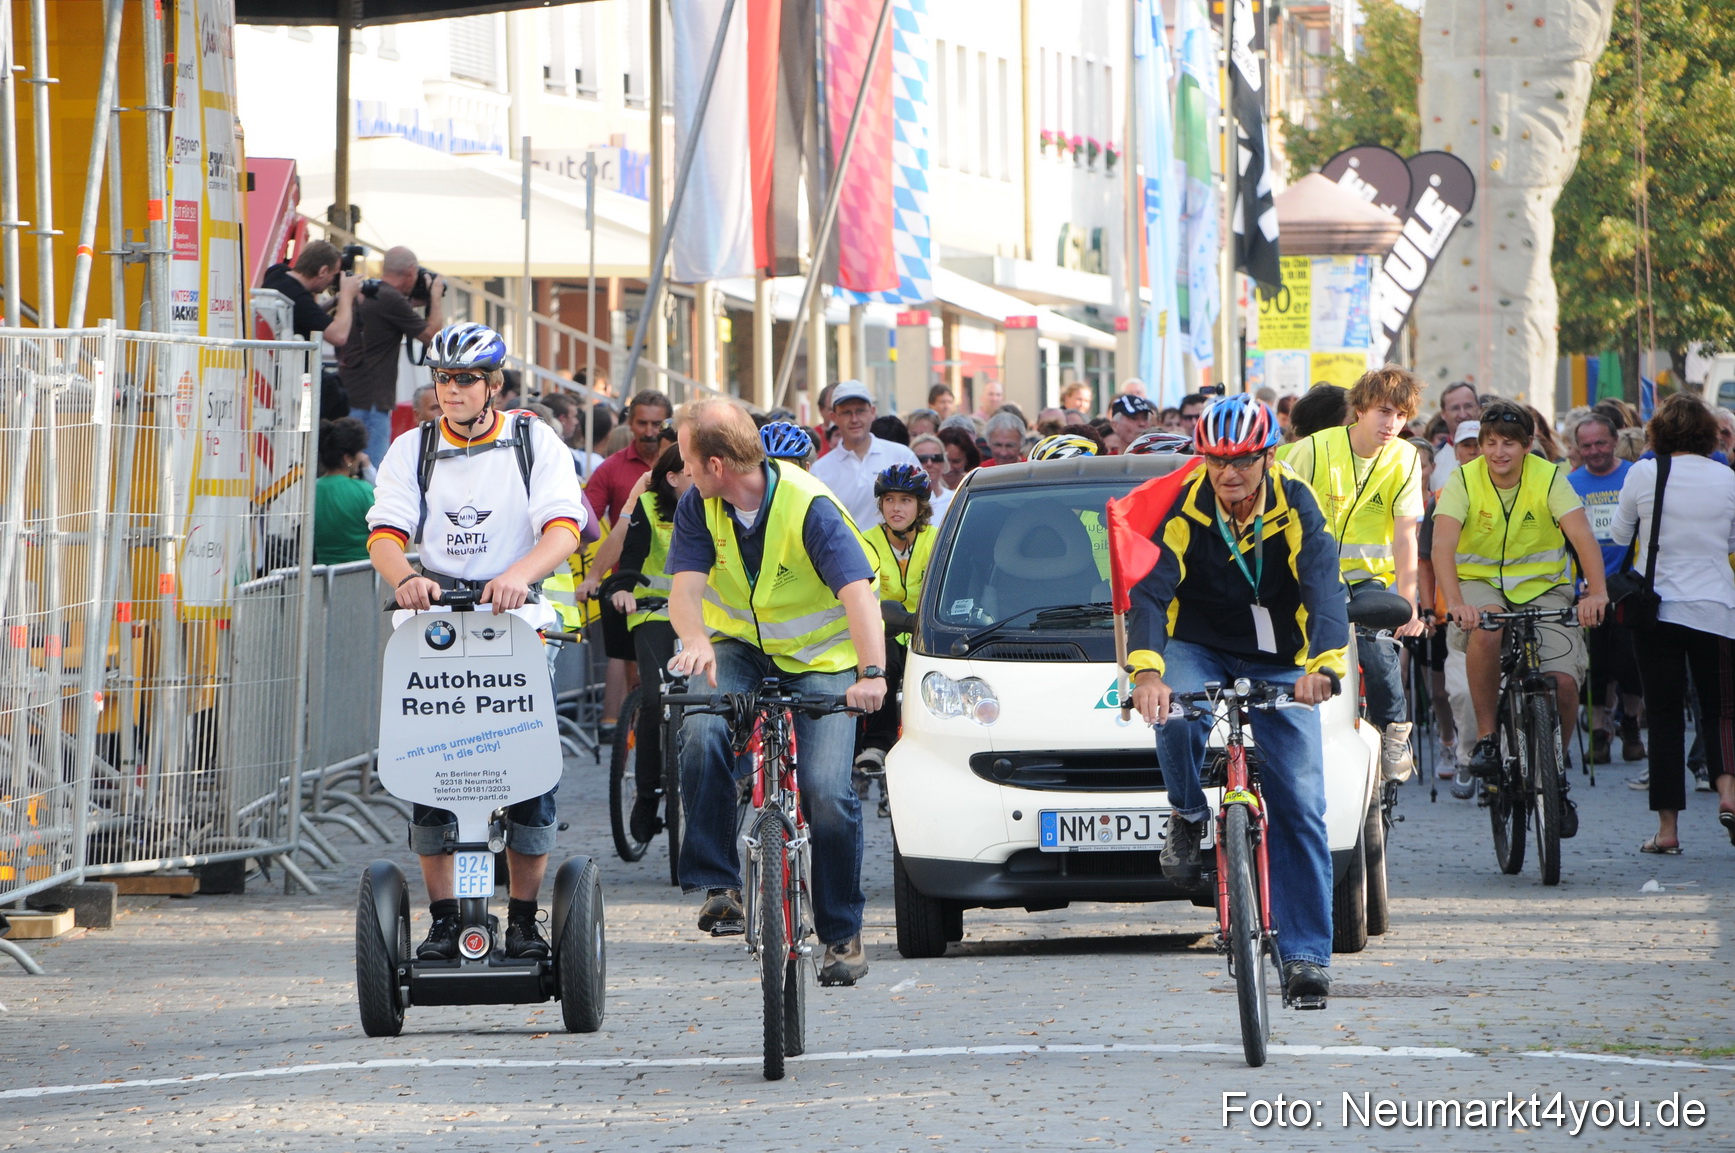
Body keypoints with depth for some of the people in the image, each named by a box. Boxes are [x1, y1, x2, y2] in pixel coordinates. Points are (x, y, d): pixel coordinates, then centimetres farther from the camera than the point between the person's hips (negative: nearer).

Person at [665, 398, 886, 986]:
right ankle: (717, 885, -19)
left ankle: (842, 932, 1)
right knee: (702, 733, -29)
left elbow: (858, 592, -32)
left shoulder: (809, 506, -22)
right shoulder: (698, 507, -8)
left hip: (819, 656, -3)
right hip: (738, 646, 3)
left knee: (827, 793, -16)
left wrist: (872, 673, -48)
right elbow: (686, 585, -19)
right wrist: (696, 641, -43)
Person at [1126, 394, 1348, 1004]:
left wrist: (1323, 663, -49)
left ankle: (1306, 953, -2)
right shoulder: (1182, 508, -17)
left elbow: (1325, 588, -29)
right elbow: (1150, 592, -28)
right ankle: (1188, 817, -7)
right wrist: (1146, 671, -46)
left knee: (1300, 806, -7)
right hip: (1198, 650, 0)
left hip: (1280, 665, 1)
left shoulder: (1295, 507, -16)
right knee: (1178, 712, -36)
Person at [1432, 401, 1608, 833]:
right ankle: (1486, 736, -19)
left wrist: (1596, 592, -41)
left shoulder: (1550, 478, -11)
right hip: (1481, 583, -1)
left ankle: (1556, 775, 8)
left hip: (1543, 586, 1)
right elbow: (1442, 544, -25)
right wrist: (1455, 602, -43)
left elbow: (1582, 536, -23)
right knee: (1485, 631, -36)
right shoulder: (1464, 481, -12)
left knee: (1562, 681, -18)